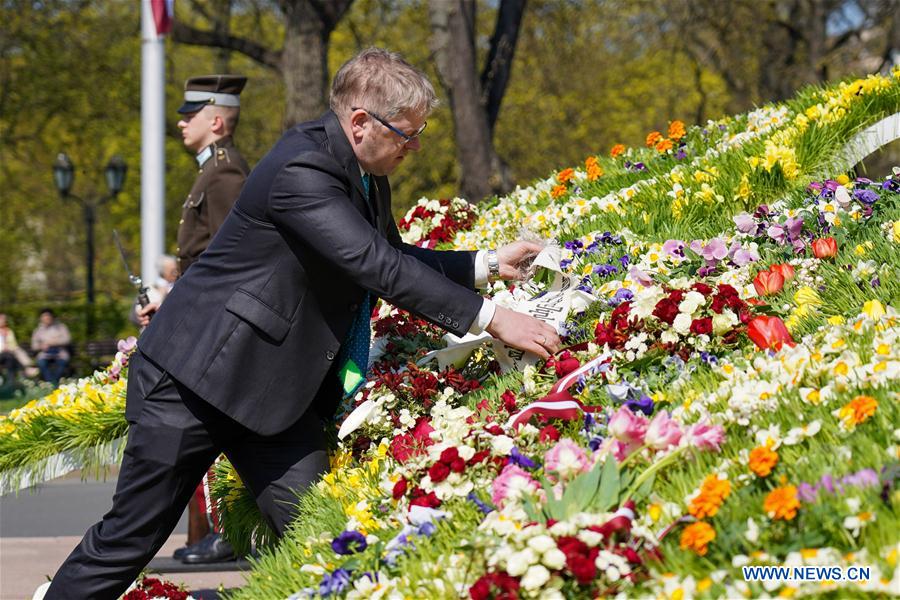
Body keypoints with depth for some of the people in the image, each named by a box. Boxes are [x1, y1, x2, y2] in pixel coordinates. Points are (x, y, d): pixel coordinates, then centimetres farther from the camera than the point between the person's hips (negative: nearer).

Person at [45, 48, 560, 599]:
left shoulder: (366, 177, 6)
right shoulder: (301, 170, -24)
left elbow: (395, 258, 21)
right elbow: (378, 268, -30)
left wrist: (490, 264, 8)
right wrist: (491, 319, -29)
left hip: (278, 391, 9)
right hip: (197, 377, -9)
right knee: (131, 538, -1)